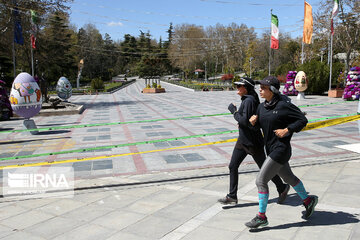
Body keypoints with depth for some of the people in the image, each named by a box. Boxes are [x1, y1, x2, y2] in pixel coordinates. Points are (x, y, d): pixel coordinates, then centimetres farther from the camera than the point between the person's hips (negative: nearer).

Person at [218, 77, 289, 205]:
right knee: (233, 166, 7)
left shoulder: (249, 100, -20)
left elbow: (245, 121, -26)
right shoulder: (246, 99, 9)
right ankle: (232, 196, 15)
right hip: (242, 140, 10)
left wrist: (234, 111, -18)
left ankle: (282, 188, 31)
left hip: (252, 142, -9)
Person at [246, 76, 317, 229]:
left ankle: (261, 217, 5)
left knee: (261, 180, -8)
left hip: (280, 149, -8)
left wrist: (287, 130, -18)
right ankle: (308, 200, 44)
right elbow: (260, 124, 16)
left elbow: (303, 120, -10)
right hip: (271, 149, 8)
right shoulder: (262, 106, 5)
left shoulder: (284, 105, -16)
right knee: (288, 178, 23)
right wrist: (253, 122, -6)